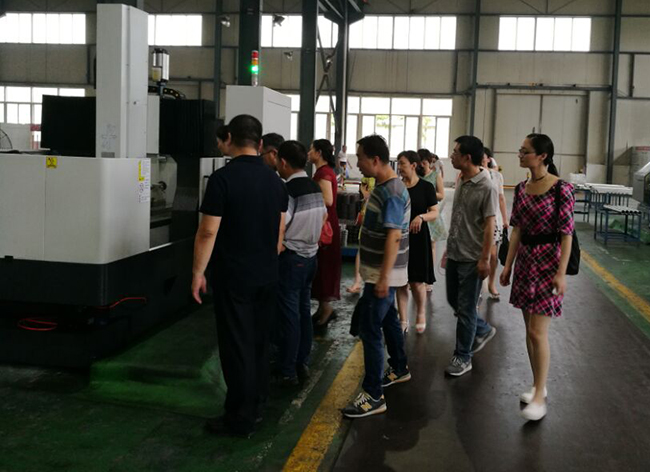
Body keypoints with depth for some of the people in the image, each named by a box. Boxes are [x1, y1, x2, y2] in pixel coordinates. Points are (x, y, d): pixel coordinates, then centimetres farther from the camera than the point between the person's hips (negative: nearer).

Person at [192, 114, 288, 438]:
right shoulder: (275, 180, 6)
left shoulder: (223, 178, -14)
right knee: (259, 342, 16)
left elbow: (208, 232, -15)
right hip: (267, 277, 6)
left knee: (237, 346, 1)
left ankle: (240, 420, 9)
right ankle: (256, 406, 28)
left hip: (234, 277, -6)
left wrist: (198, 272, -5)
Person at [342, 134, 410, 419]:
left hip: (384, 273, -10)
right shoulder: (383, 186, 9)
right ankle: (399, 369, 42)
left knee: (370, 328, -9)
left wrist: (384, 277, -28)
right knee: (387, 318, 23)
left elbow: (394, 237, -27)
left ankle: (373, 396, -4)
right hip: (379, 270, 10)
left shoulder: (391, 193, -22)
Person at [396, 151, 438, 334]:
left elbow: (435, 213, -6)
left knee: (417, 282, 0)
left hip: (417, 238, -3)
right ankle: (403, 321, 15)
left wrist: (421, 217, -24)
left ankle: (421, 314, 26)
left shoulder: (426, 187, -4)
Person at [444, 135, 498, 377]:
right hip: (455, 255, 8)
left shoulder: (486, 188, -17)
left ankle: (462, 357, 15)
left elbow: (489, 226, -16)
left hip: (471, 258, -8)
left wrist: (484, 259, -16)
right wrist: (448, 248, 17)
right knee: (454, 300, 18)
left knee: (466, 308, 2)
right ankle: (483, 331, 40)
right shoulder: (461, 182, 6)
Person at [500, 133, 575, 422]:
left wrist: (561, 273, -17)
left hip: (548, 262, -7)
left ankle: (539, 397, 4)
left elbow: (566, 234, -13)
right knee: (530, 329, 12)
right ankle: (538, 384, 26)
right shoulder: (522, 189, 6)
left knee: (538, 332, -7)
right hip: (525, 261, 7)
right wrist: (508, 265, 10)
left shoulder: (560, 189, -13)